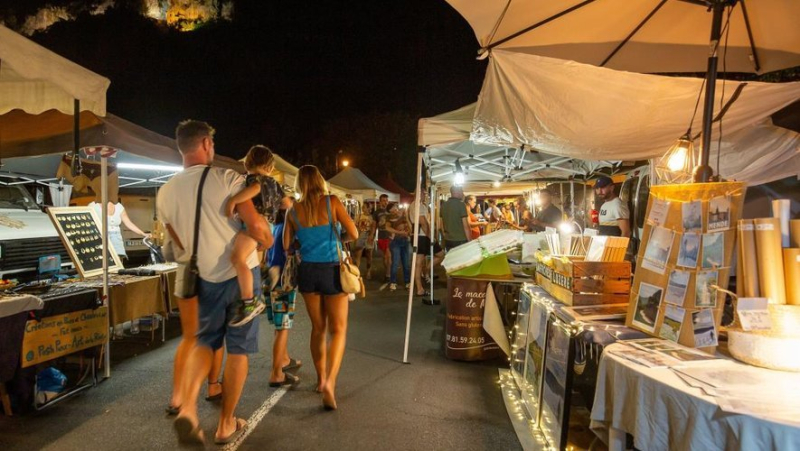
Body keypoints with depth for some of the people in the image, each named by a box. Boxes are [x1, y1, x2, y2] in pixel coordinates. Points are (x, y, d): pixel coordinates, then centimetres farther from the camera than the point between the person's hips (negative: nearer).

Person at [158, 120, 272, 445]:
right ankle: (226, 425, 19)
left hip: (206, 278, 4)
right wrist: (268, 241, 5)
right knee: (238, 349, 8)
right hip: (241, 273, -4)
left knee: (204, 341, 21)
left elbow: (179, 246, 9)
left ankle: (188, 406, -1)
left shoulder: (165, 192, 1)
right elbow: (256, 226, -17)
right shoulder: (226, 178, -13)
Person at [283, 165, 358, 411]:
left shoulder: (293, 211, 1)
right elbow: (354, 234, -8)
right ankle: (330, 381, -16)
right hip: (331, 270, -3)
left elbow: (287, 246, 4)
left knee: (318, 327, 18)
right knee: (338, 329, 2)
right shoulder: (332, 202, -7)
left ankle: (321, 378, 28)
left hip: (307, 271, 3)